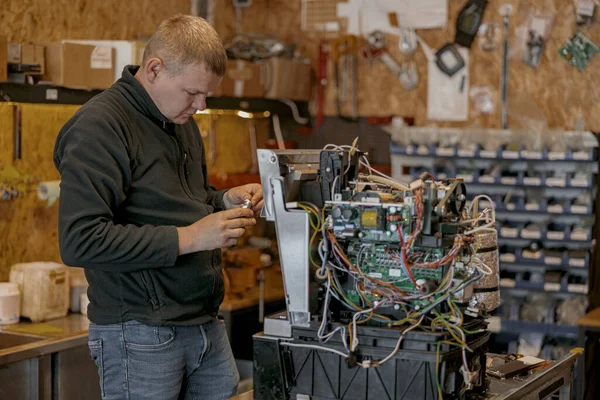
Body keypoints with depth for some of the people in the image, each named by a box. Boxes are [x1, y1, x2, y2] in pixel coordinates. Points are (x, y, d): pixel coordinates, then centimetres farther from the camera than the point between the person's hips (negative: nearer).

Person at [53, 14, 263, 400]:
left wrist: (225, 201, 3)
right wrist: (187, 238, -23)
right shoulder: (99, 125, -15)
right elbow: (80, 241, -23)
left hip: (207, 323, 8)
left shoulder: (182, 119, 12)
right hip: (141, 335, -8)